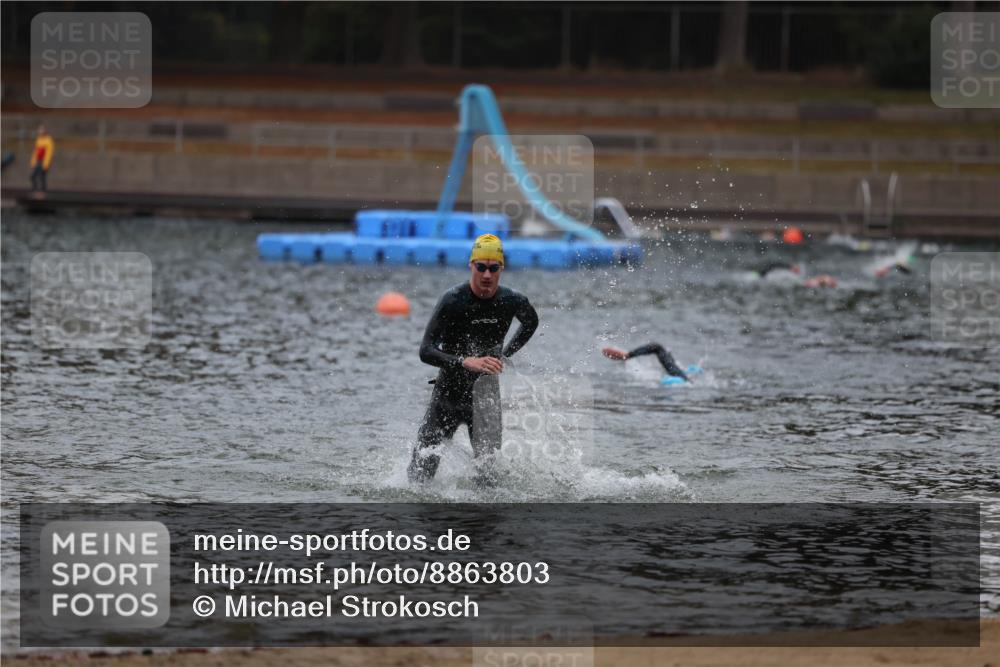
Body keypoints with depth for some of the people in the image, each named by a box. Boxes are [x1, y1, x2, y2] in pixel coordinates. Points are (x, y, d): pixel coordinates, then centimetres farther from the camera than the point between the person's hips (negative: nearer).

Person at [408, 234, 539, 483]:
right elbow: (426, 351, -26)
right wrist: (467, 362, -40)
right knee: (423, 467, -3)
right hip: (448, 394, -2)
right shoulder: (454, 300, -19)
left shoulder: (513, 301, -8)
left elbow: (531, 322, 19)